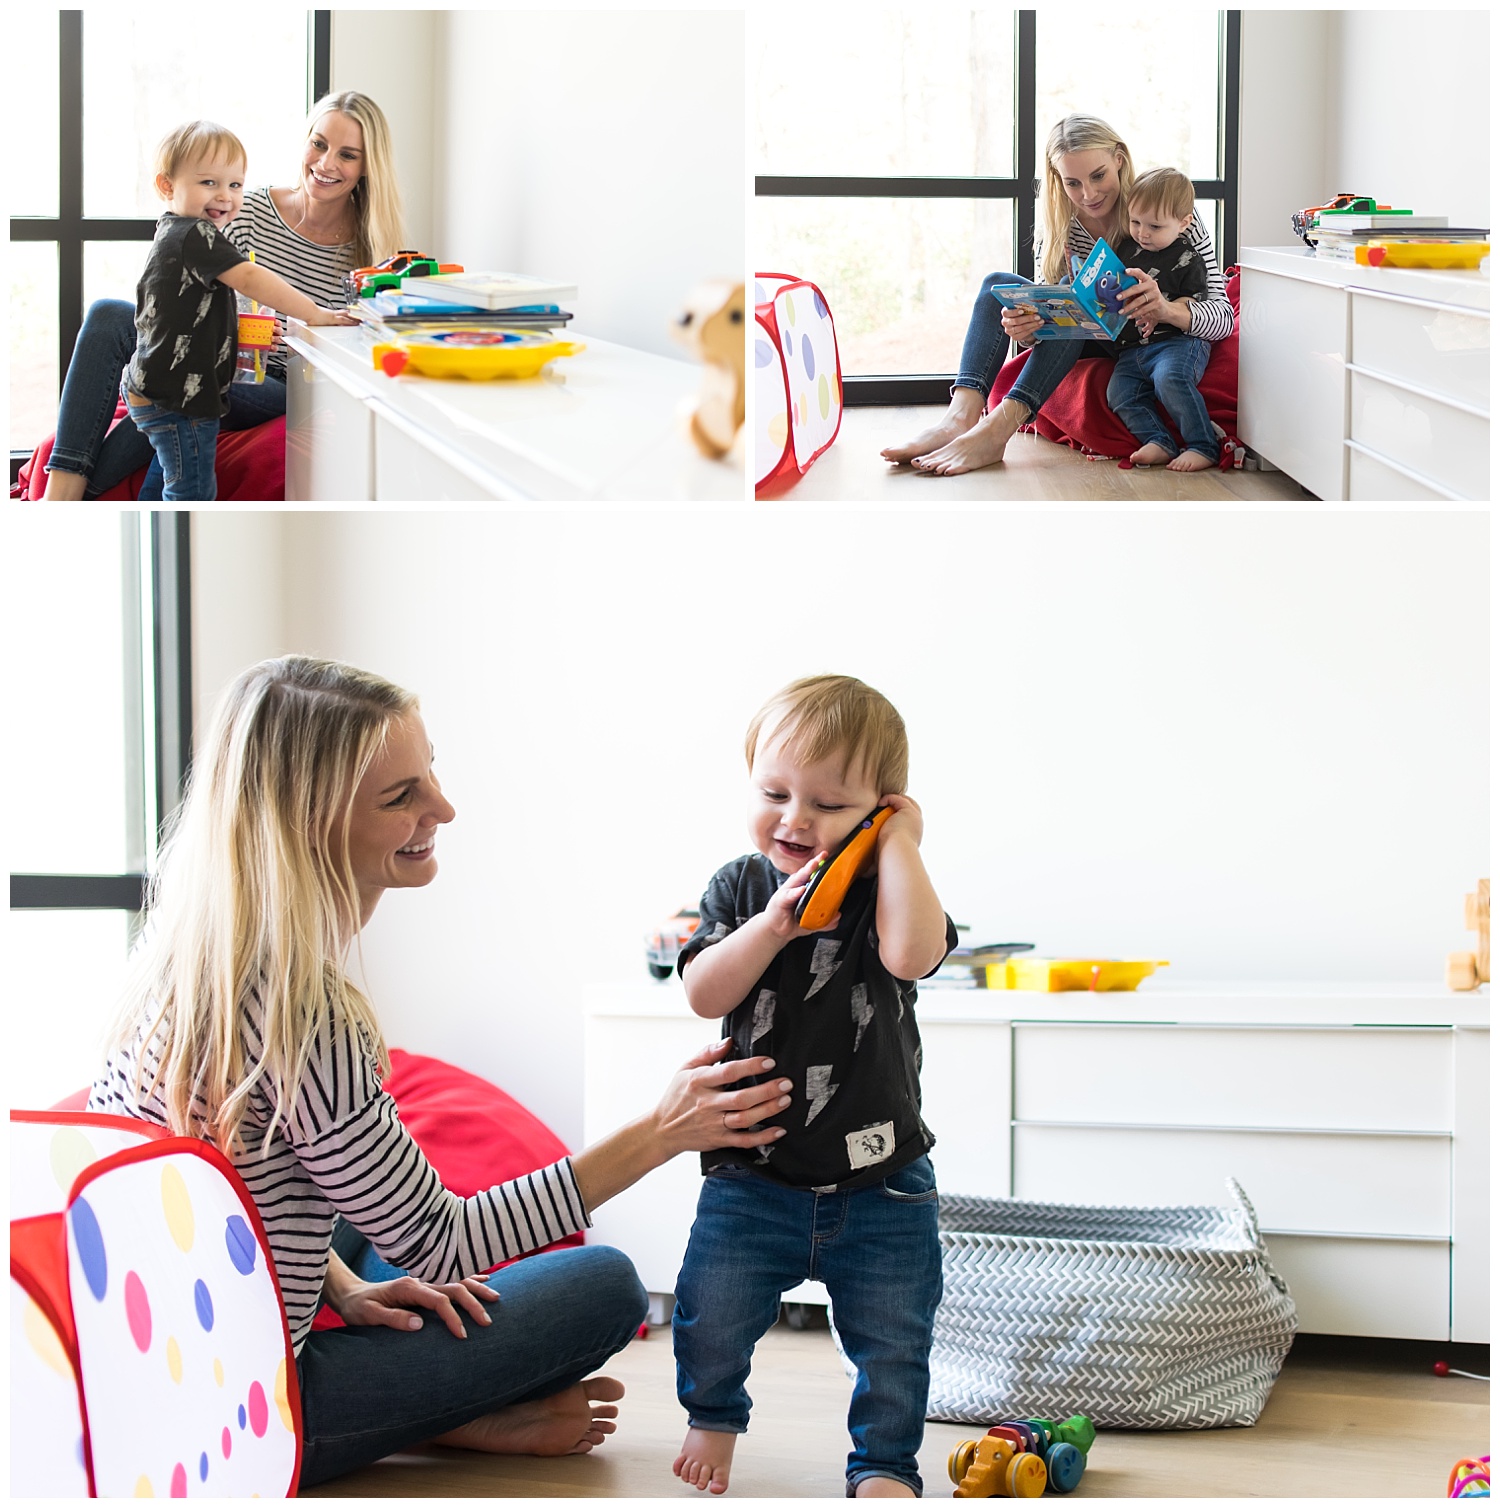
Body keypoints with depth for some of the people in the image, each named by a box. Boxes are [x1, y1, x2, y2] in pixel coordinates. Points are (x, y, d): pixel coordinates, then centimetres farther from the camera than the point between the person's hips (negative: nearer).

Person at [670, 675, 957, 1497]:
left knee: (891, 1338, 4)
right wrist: (773, 924, -23)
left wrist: (899, 842, -22)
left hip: (878, 1181, -1)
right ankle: (713, 1416, 30)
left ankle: (883, 1461, 26)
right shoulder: (739, 889, 0)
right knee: (711, 1313, 0)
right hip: (753, 1173, 1)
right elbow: (705, 994, -11)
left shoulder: (885, 893, -7)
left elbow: (911, 954, -30)